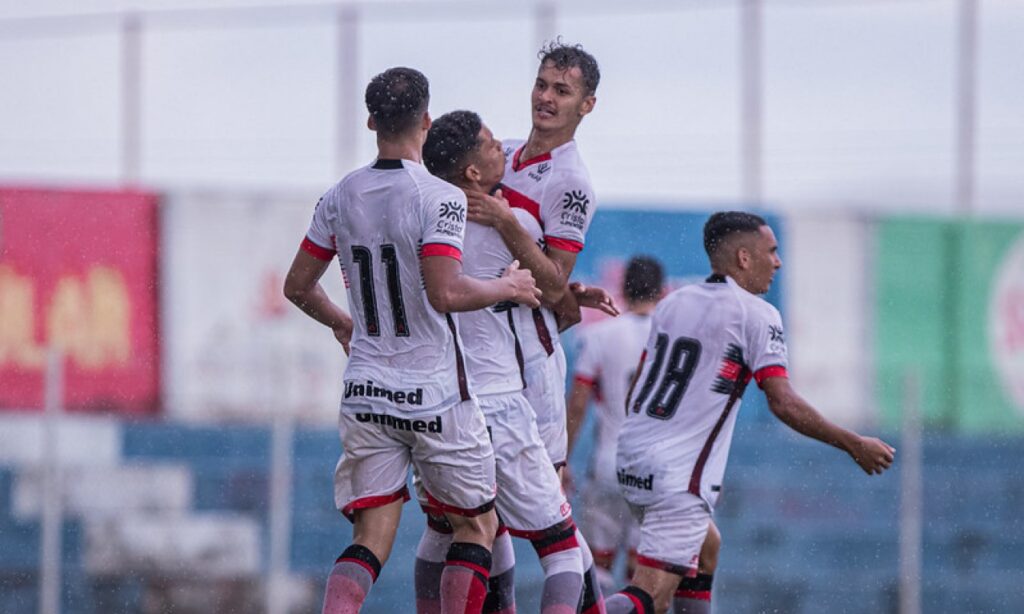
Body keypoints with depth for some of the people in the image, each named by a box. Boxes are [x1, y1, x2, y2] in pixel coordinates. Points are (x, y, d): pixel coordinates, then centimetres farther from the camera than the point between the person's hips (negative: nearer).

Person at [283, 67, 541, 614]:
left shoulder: (339, 198, 5)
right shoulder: (439, 198, -13)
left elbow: (298, 287, 13)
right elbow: (445, 293, -24)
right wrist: (508, 287, -6)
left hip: (365, 394, 5)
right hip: (434, 394, -5)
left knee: (371, 540, 4)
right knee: (476, 526, 13)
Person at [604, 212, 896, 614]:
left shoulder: (670, 304, 13)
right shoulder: (756, 314, -7)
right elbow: (783, 403, -14)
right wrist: (854, 445, -5)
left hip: (631, 459, 8)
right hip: (681, 477, -8)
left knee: (704, 548, 29)